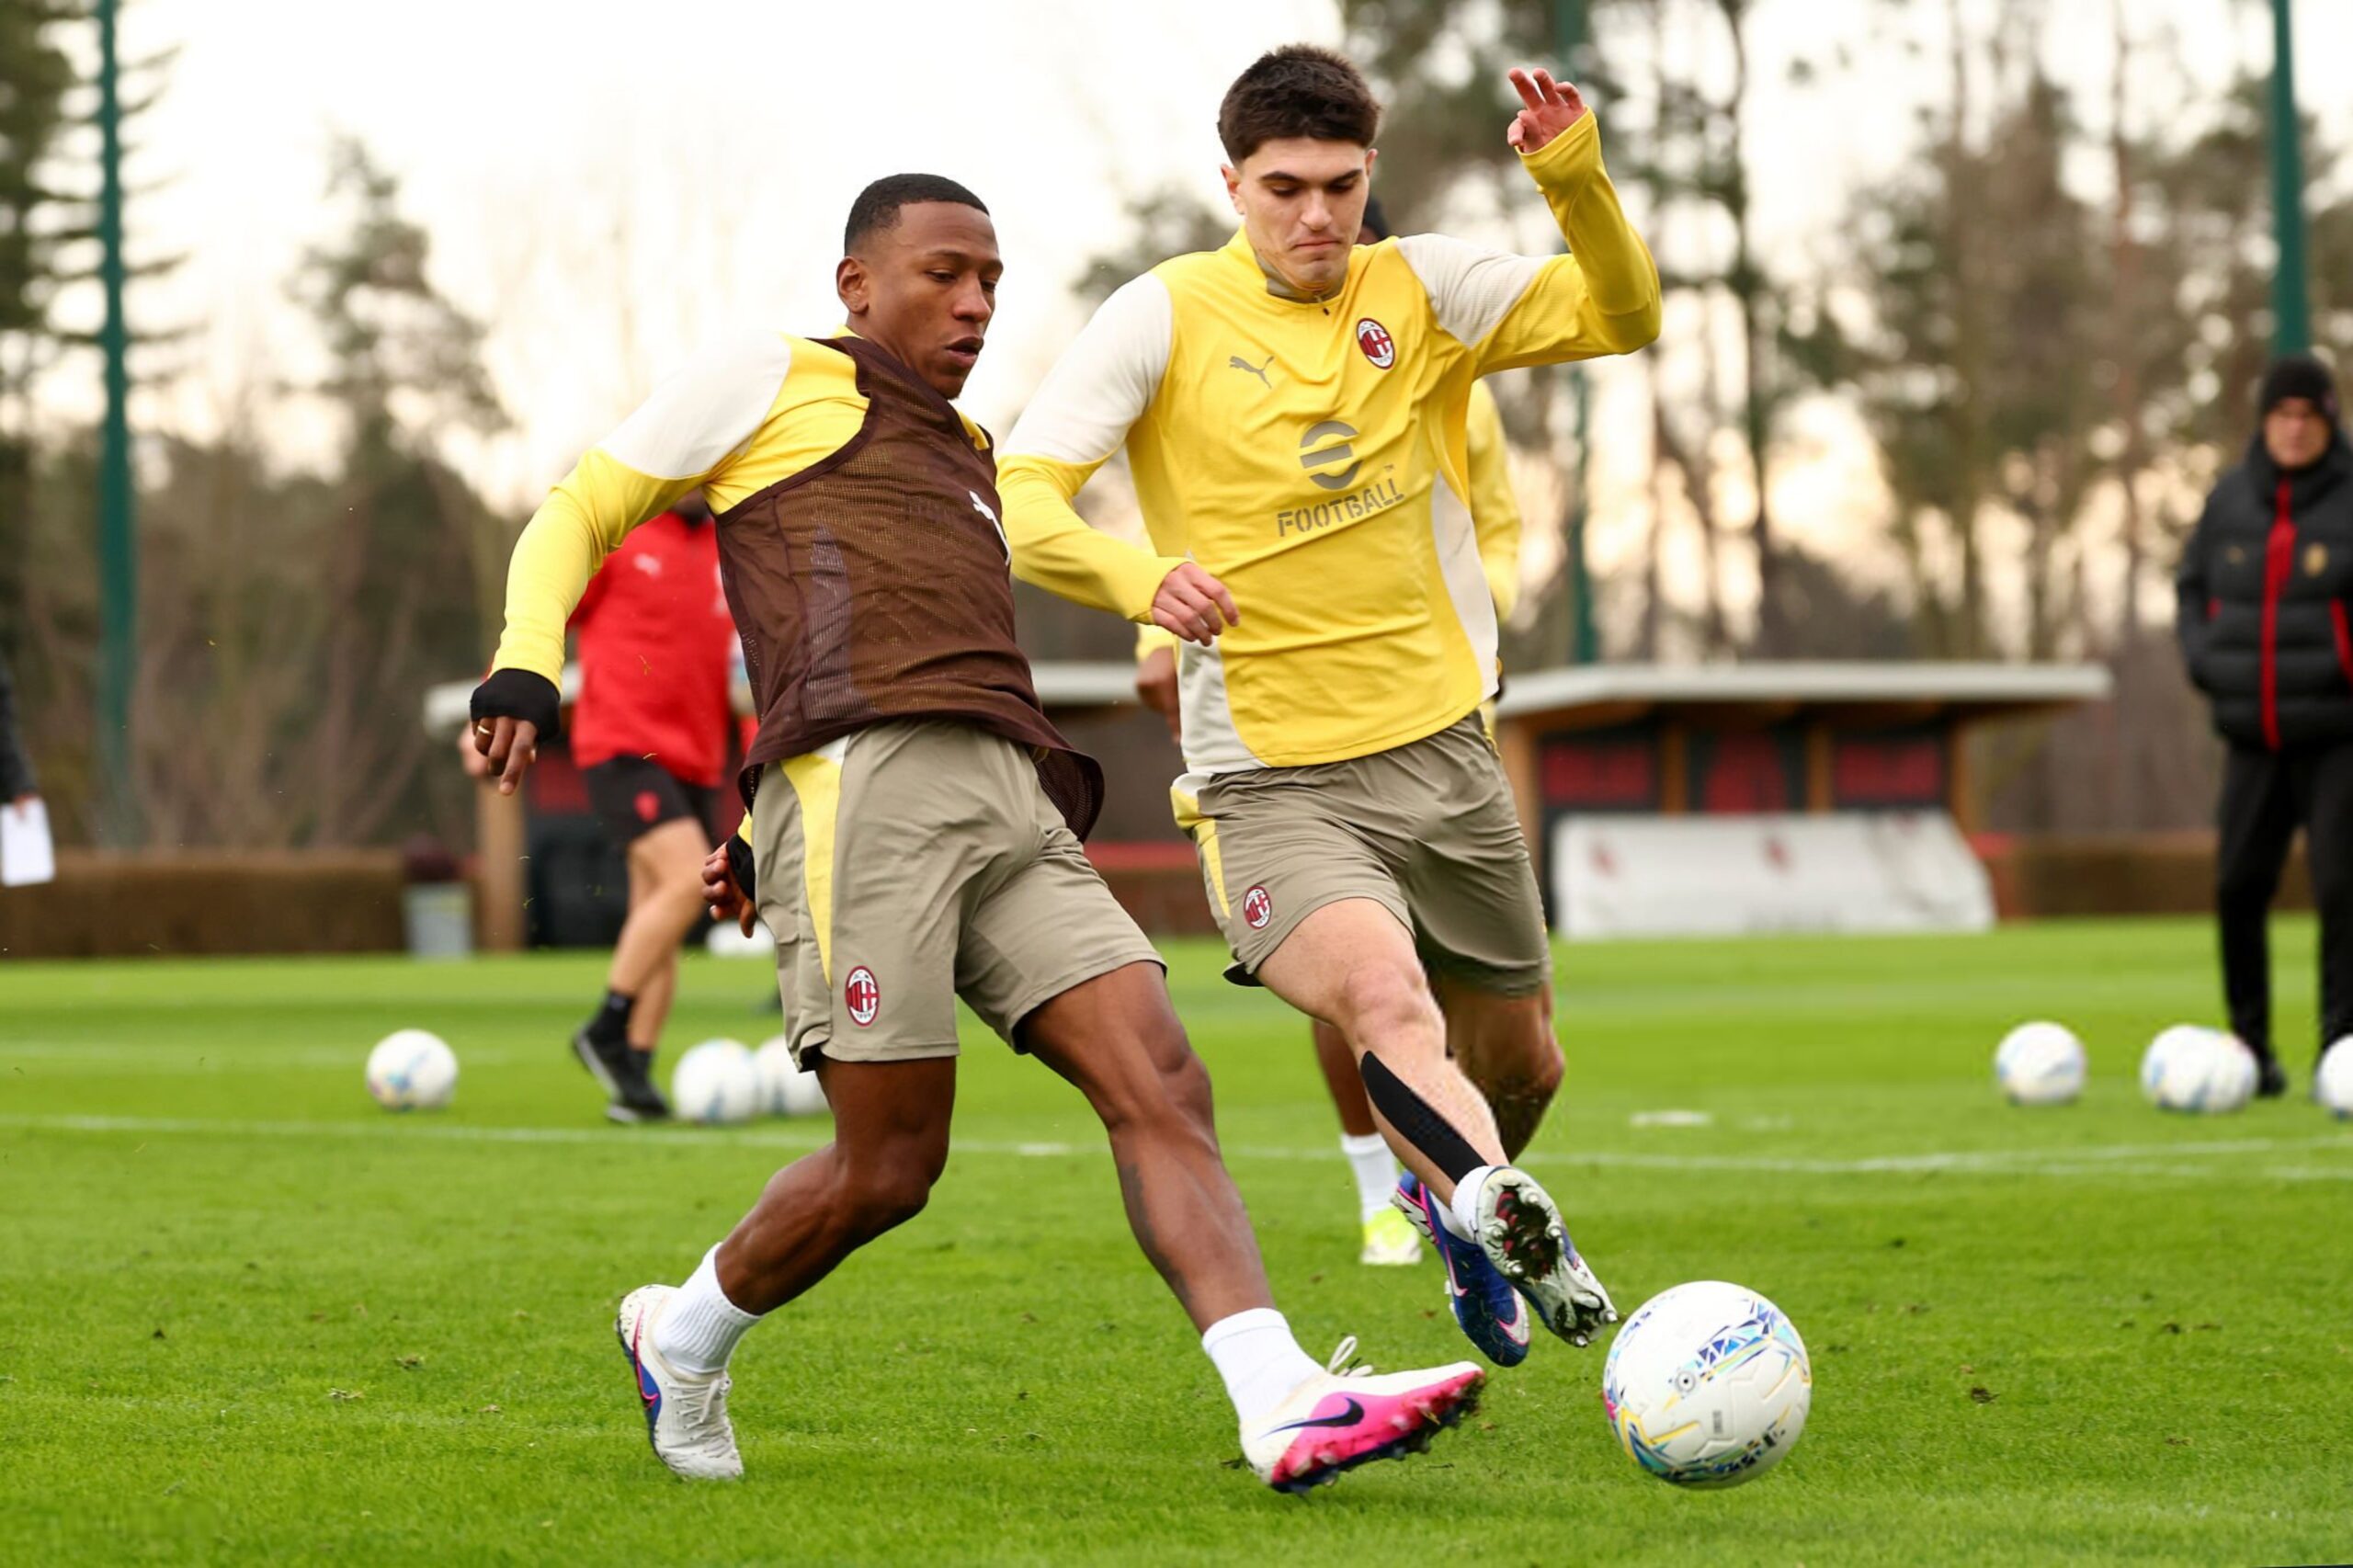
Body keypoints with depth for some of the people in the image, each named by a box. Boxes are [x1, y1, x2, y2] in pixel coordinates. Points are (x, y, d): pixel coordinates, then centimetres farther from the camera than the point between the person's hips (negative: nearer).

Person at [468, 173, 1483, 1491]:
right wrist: (526, 663, -5)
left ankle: (1285, 1407, -26)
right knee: (890, 1168, -10)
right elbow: (579, 514, 13)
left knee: (1163, 1086, -12)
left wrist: (763, 830, 31)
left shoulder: (968, 456, 34)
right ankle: (685, 1338, 17)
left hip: (1015, 812, 7)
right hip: (862, 784, -7)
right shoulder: (772, 380, 14)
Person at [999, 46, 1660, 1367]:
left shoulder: (1422, 290, 3)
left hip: (1444, 757, 5)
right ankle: (1501, 1210, -51)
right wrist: (1137, 575, -35)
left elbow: (1624, 317, -5)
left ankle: (1456, 1209, 48)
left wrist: (1578, 180, -23)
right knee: (1385, 1001, -33)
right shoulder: (1166, 318, -7)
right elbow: (1017, 501, -15)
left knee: (1521, 1064, 19)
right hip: (1274, 791, -5)